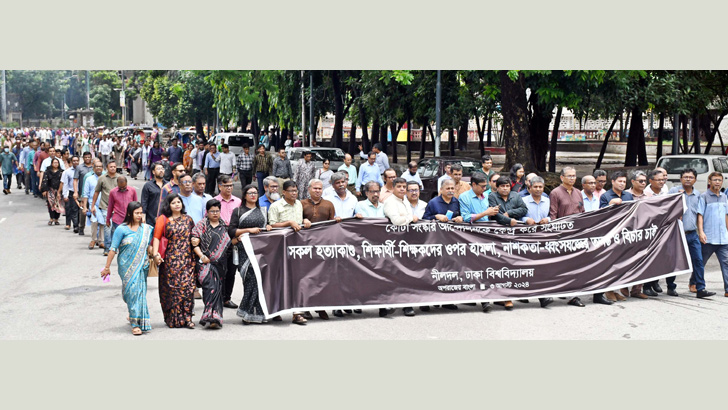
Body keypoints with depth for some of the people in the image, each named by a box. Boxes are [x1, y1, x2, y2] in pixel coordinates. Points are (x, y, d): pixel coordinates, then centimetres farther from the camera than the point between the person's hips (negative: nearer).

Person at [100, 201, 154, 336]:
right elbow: (113, 249, -4)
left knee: (140, 292, 5)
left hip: (142, 266, 4)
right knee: (132, 291, -9)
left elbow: (148, 246, 19)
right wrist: (107, 267, -3)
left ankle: (133, 317, 27)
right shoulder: (122, 229, -6)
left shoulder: (146, 229, 7)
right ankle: (135, 323, -3)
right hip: (127, 267, -4)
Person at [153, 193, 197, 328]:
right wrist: (155, 253, -18)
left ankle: (186, 318, -1)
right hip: (171, 259, -2)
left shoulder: (187, 219, 14)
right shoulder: (163, 219, 3)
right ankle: (173, 319, 7)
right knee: (172, 288, -2)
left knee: (187, 287, -6)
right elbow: (157, 237, -5)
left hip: (187, 258, 2)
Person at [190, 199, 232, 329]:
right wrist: (202, 256, -14)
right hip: (206, 262, -4)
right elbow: (195, 243, -3)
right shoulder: (202, 224, 5)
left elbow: (228, 244, 21)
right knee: (211, 287, -17)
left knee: (218, 288, 1)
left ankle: (214, 318, 7)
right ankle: (212, 316, -21)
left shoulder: (224, 226, 16)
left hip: (220, 262, 4)